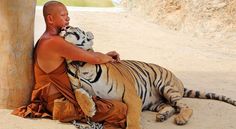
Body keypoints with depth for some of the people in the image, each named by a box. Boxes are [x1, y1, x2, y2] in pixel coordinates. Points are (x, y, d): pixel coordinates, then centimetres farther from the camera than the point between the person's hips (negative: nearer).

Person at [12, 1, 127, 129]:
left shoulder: (46, 40, 12)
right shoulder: (54, 42, -23)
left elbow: (85, 54, 19)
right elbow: (96, 58, -22)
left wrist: (105, 55, 8)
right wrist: (108, 59, 0)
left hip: (57, 98, 12)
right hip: (61, 104, -12)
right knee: (121, 109, -15)